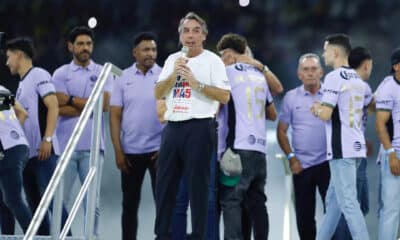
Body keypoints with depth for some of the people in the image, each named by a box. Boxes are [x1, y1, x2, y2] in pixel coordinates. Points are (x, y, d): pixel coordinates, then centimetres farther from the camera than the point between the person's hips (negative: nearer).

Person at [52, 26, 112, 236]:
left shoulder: (103, 73, 11)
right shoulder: (61, 74, 6)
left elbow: (104, 104, -4)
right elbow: (59, 108, -7)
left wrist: (72, 99, -4)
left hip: (92, 146, 1)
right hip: (65, 145, -1)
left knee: (93, 201, 1)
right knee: (60, 199, -3)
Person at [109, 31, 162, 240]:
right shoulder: (124, 79, 4)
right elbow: (115, 116, 3)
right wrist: (118, 151, -4)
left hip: (158, 150, -2)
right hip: (131, 152, 2)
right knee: (130, 204, 7)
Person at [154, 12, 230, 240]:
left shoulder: (212, 60, 0)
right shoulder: (172, 60, 16)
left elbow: (224, 96, -9)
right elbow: (158, 94, 10)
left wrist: (196, 82, -15)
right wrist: (174, 74, -5)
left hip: (199, 127, -5)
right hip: (173, 127, 6)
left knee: (198, 185, -4)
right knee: (165, 183, 5)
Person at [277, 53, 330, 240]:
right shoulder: (291, 97, 6)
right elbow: (281, 131, 8)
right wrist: (291, 157, -1)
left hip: (327, 162, -2)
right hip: (302, 164, 2)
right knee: (304, 215, 6)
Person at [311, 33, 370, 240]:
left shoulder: (334, 77, -11)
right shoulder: (358, 80, 15)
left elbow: (326, 114, -17)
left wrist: (317, 109, 7)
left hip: (342, 149, -9)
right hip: (355, 146, 9)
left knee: (348, 203, -11)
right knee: (333, 201, 15)